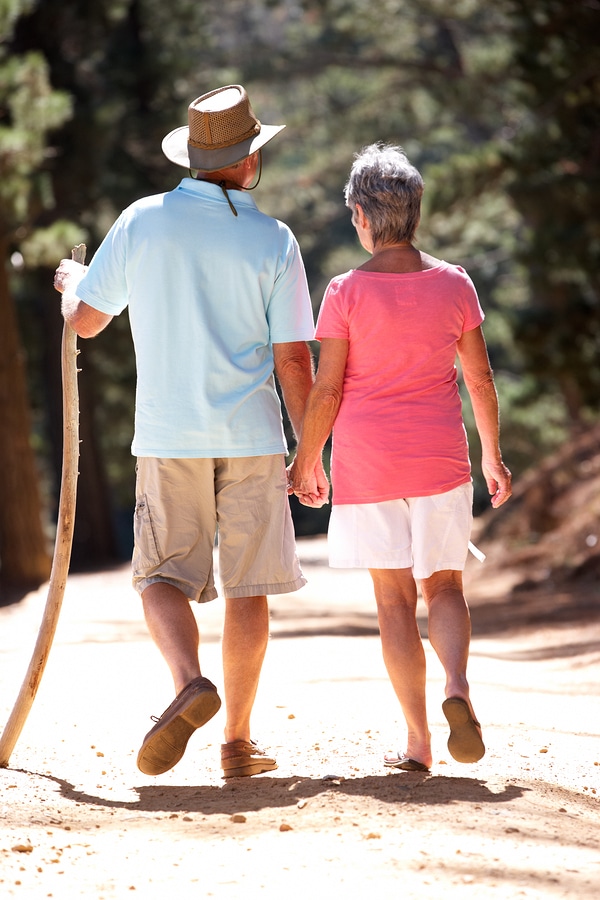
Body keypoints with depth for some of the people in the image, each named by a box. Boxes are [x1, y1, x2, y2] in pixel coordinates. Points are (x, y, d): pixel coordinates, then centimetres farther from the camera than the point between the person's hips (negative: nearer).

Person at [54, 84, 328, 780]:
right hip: (250, 435, 0)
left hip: (166, 436, 1)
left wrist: (71, 282, 33)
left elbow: (85, 320, 9)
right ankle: (237, 741, 8)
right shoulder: (273, 242, -3)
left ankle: (189, 682, -22)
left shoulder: (141, 221, 0)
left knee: (163, 576, 6)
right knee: (247, 588, 7)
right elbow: (294, 362, -4)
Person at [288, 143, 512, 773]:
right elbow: (480, 378, 5)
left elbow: (326, 390, -7)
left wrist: (304, 462, 5)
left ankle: (418, 741, 3)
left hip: (368, 461, -2)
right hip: (439, 458, 2)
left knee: (394, 599, 5)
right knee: (444, 587, 12)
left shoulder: (348, 292, -8)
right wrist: (492, 455, 16)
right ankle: (457, 686, -17)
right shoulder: (454, 284, 0)